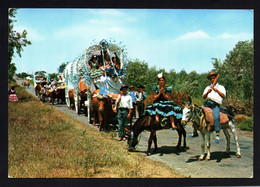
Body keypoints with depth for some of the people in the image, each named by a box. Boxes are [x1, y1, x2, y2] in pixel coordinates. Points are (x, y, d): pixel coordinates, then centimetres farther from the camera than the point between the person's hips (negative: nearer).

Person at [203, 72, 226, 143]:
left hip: (215, 104, -4)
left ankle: (217, 134, -29)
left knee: (216, 116, -31)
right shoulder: (208, 87, 27)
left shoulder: (221, 87, 17)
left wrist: (216, 90, -8)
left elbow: (223, 96, 0)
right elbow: (204, 97, 18)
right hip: (207, 102, 4)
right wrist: (207, 92, -2)